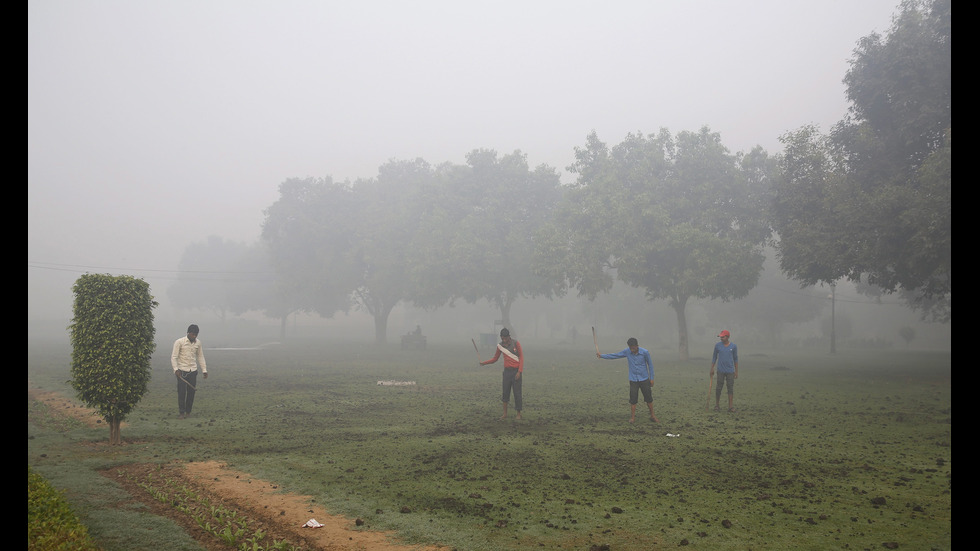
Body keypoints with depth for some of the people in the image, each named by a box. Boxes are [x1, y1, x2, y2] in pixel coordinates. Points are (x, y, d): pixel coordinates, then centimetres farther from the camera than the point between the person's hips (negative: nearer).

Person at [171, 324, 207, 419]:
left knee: (191, 392, 3)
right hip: (182, 371, -4)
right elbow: (174, 357, -9)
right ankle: (182, 412, 1)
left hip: (193, 371, 4)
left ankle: (188, 411, 13)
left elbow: (200, 357, 16)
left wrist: (204, 370, 11)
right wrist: (175, 369, -21)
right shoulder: (179, 342, -6)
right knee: (182, 392, -7)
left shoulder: (198, 343, 8)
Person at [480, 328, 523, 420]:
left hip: (516, 371, -3)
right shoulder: (500, 345, 3)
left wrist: (519, 372, -13)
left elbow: (521, 357, -7)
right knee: (505, 392, 3)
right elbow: (495, 359, 12)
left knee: (517, 393, -1)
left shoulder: (516, 343, -8)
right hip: (507, 371, 4)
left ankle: (518, 414, 8)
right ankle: (505, 414, 11)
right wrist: (484, 363, -3)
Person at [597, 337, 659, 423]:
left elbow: (650, 365, -1)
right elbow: (615, 355, 3)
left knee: (649, 398, 5)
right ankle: (633, 418, 7)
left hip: (644, 379, -1)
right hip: (633, 380, 1)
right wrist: (601, 356, -2)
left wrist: (651, 378, 1)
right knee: (633, 400, -2)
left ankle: (652, 416, 19)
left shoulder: (645, 352, -11)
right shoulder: (627, 351, -5)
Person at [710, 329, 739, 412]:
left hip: (730, 371, 0)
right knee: (718, 388, 1)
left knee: (731, 389, 0)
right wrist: (712, 369, 6)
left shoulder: (733, 346, 1)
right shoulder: (717, 345, 2)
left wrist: (736, 371, 7)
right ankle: (717, 405, 14)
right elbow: (714, 357, 10)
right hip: (721, 371, 0)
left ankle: (731, 407, 3)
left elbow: (735, 359, 8)